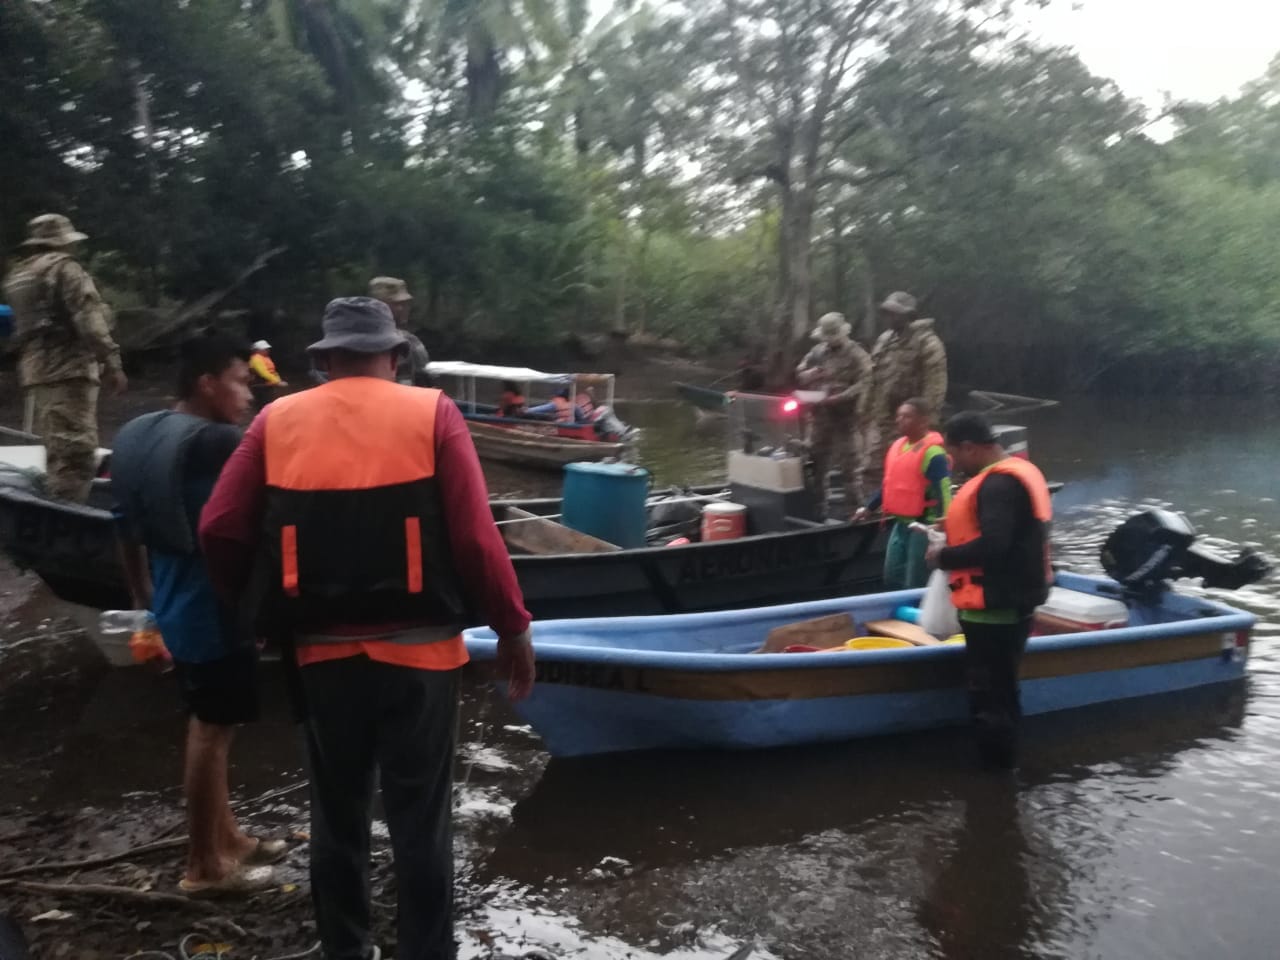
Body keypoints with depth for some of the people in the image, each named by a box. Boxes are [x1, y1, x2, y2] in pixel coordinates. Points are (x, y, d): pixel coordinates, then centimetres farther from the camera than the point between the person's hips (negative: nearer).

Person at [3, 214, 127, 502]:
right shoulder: (63, 267, -3)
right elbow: (89, 319, -14)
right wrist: (111, 363, -16)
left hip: (33, 372, 9)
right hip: (68, 368, -9)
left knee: (55, 450, 14)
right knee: (75, 449, -14)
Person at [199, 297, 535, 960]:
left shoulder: (277, 421, 3)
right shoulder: (432, 414, -5)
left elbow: (219, 531, -3)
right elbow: (476, 538, -11)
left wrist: (256, 608, 13)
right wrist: (513, 630, -1)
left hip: (321, 651, 3)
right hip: (417, 650, -2)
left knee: (336, 813, 19)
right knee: (420, 821, 9)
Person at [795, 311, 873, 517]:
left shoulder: (857, 355, -8)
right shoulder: (818, 351, 10)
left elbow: (862, 385, -16)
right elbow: (800, 373, 16)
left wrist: (837, 398, -26)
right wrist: (809, 375, -8)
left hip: (845, 416, -6)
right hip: (821, 416, 6)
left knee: (849, 463, -1)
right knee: (816, 460, 13)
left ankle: (854, 507, 7)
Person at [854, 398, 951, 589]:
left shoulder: (933, 452, -17)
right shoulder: (898, 445, 10)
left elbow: (942, 492, -22)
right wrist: (869, 507, 23)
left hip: (923, 525, -9)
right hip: (900, 523, 9)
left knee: (915, 585, -2)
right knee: (892, 577, 15)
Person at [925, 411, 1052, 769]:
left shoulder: (998, 484, -21)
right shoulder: (1019, 472, 13)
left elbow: (993, 546, -30)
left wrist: (943, 557, -16)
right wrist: (956, 529, 10)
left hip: (994, 608, -11)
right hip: (1011, 602, 11)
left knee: (988, 696, -2)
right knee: (1000, 688, 21)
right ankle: (1003, 762, 33)